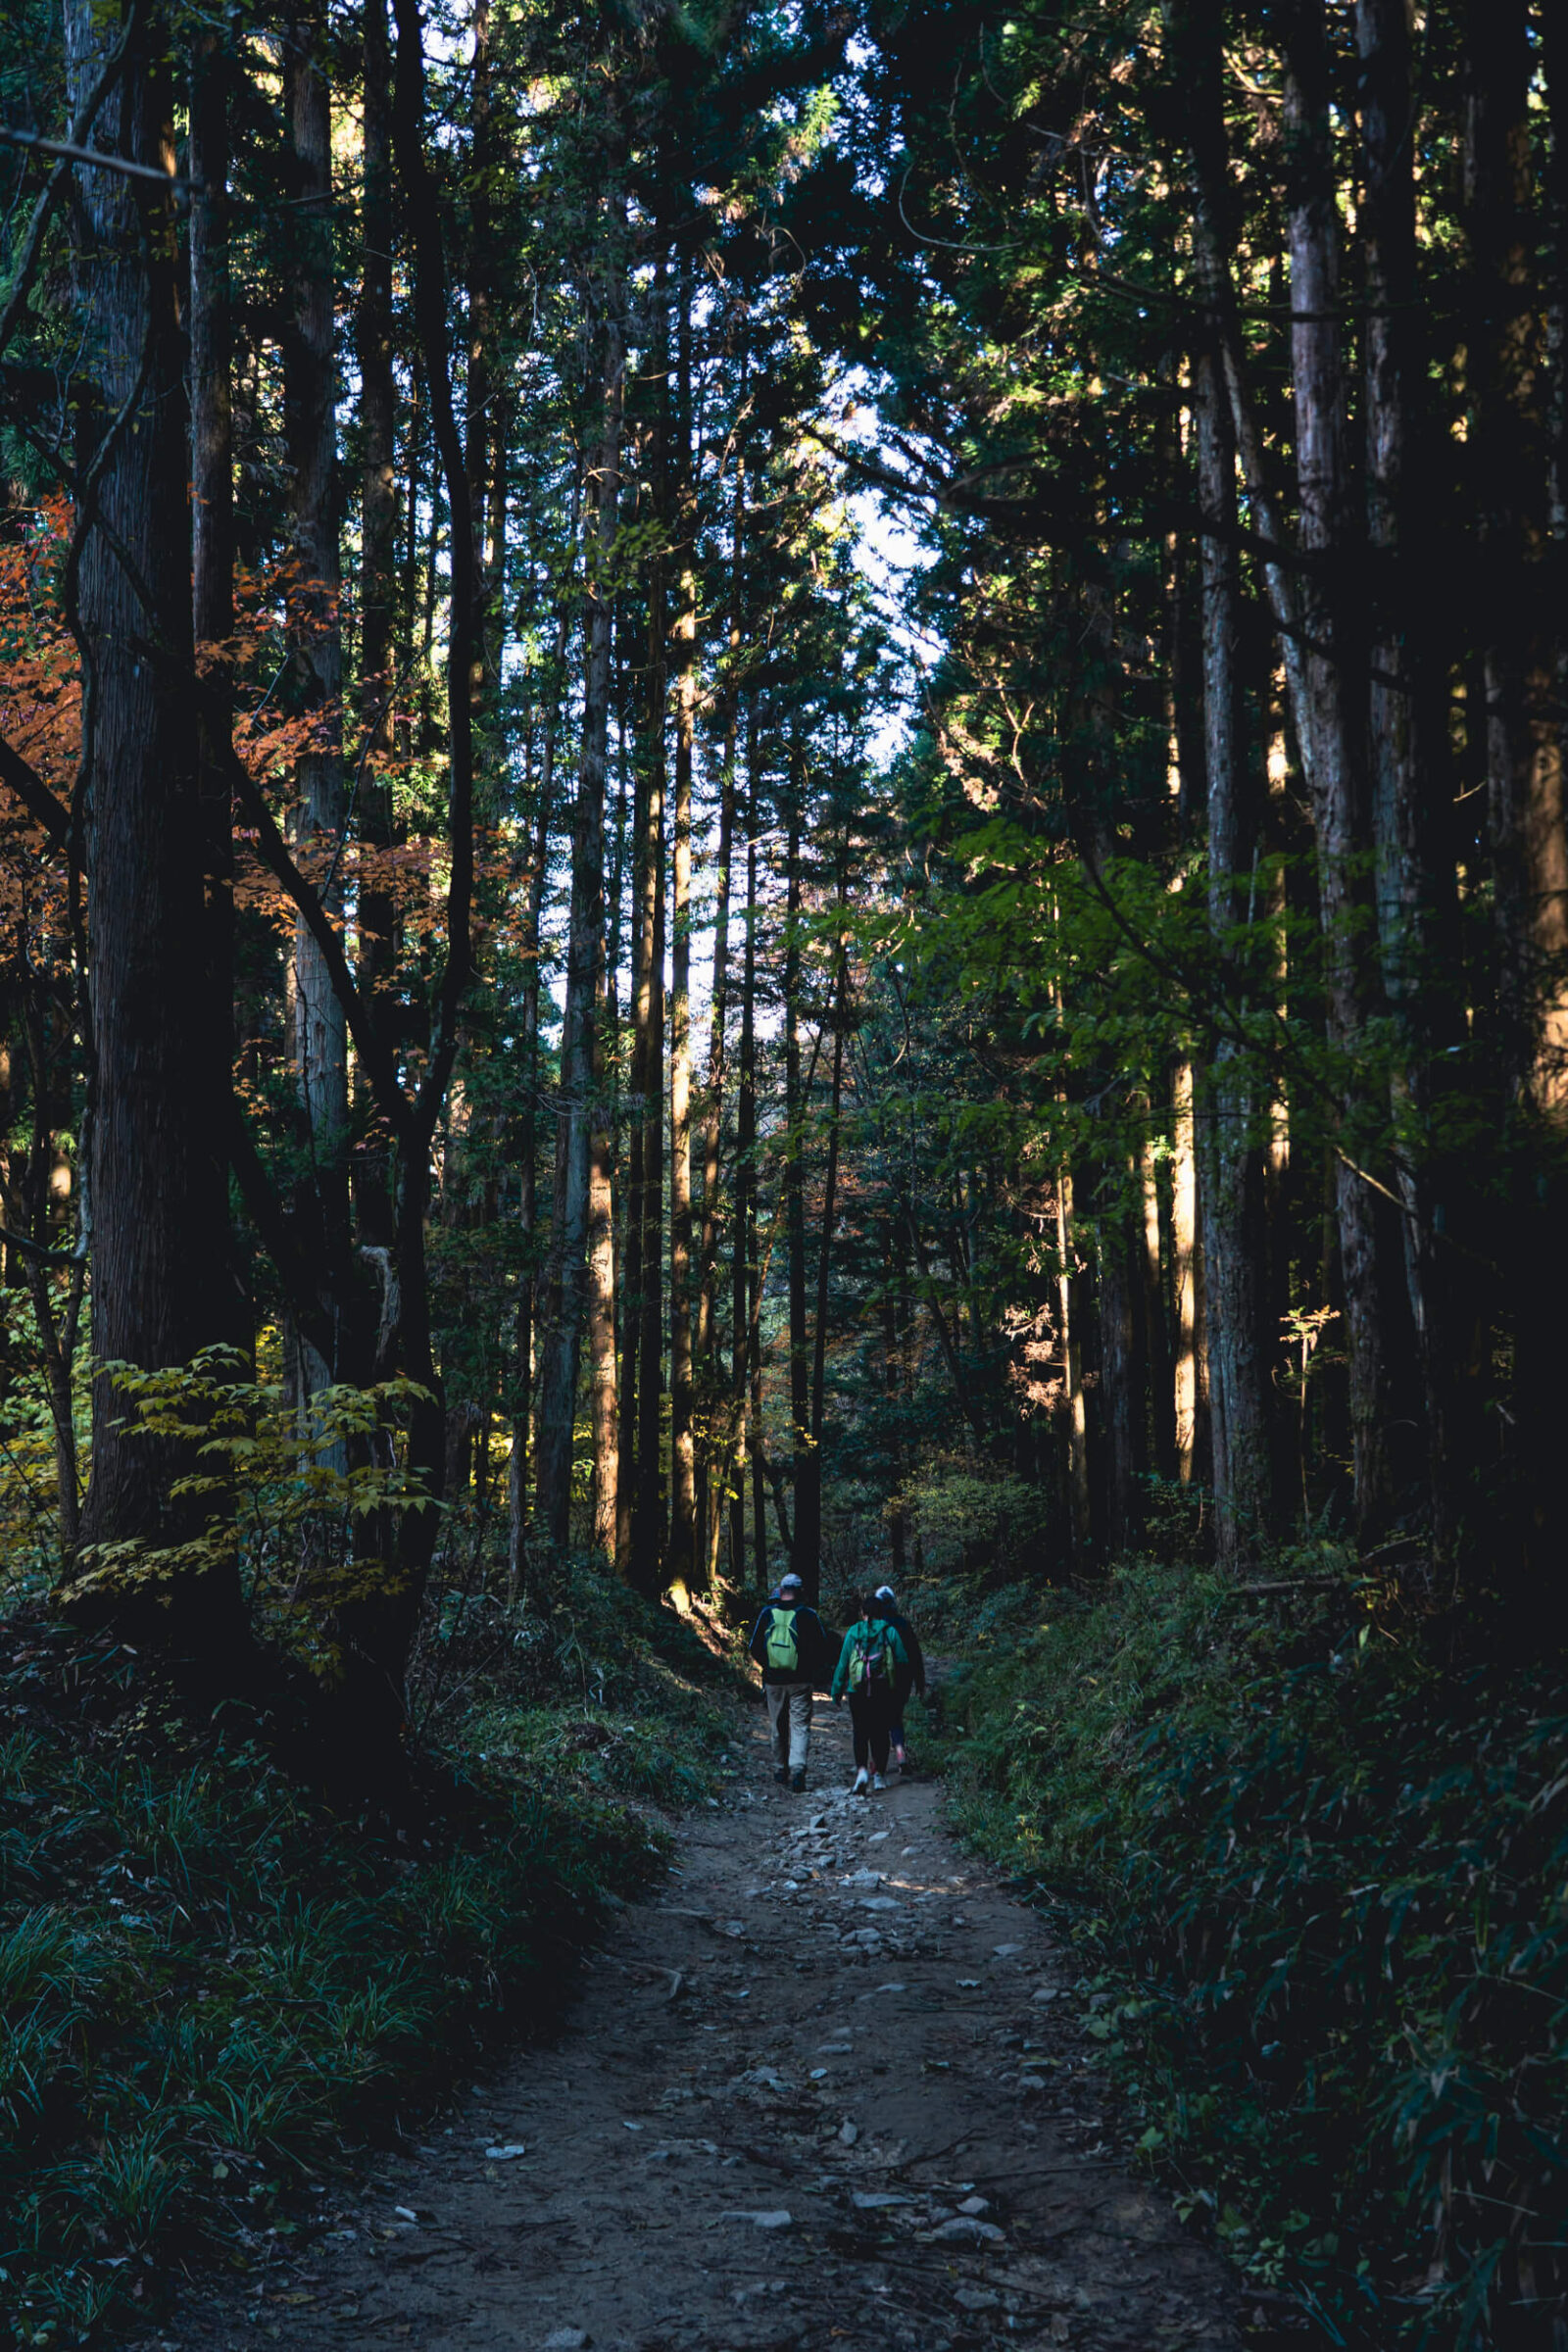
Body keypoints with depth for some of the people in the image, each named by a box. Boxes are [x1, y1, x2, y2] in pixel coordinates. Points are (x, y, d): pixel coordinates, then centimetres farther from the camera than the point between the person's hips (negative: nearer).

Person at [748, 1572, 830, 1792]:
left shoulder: (767, 1613, 0)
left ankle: (780, 1770, 24)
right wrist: (814, 1672, 13)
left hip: (774, 1681, 2)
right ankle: (798, 1768, -19)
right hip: (801, 1682, -2)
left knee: (778, 1726, 15)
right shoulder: (808, 1615, -5)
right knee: (800, 1725, -1)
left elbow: (754, 1647, 5)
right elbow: (822, 1649, -3)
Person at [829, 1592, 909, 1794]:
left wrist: (837, 1692, 8)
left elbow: (843, 1663, 2)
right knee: (880, 1732, 12)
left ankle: (862, 1769, -16)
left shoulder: (853, 1632, 0)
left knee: (860, 1732, 5)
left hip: (858, 1691, 0)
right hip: (884, 1691, 0)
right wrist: (896, 1681, 19)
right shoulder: (889, 1632, -1)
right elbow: (903, 1661, 0)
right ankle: (879, 1774, 15)